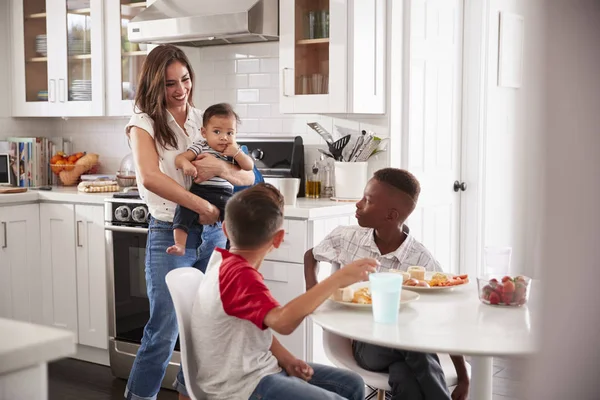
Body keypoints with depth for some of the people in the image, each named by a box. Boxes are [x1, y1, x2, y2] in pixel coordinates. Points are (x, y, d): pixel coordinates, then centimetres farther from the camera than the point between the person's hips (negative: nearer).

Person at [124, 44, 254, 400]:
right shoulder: (145, 123, -4)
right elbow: (150, 177, -24)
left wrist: (222, 167, -21)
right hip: (170, 236, -4)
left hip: (212, 235, 4)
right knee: (164, 331, -3)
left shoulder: (205, 120, 6)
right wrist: (203, 206, -29)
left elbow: (248, 178, 1)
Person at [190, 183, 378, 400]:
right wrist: (337, 279, -40)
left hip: (256, 368, 10)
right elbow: (282, 321, -42)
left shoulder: (226, 262, 6)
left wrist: (286, 359, -2)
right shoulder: (239, 275, -25)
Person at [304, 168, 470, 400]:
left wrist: (463, 378, -8)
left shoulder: (423, 263, -11)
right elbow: (310, 256, 19)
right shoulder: (346, 238, -2)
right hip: (366, 342, 1)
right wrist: (313, 288, -1)